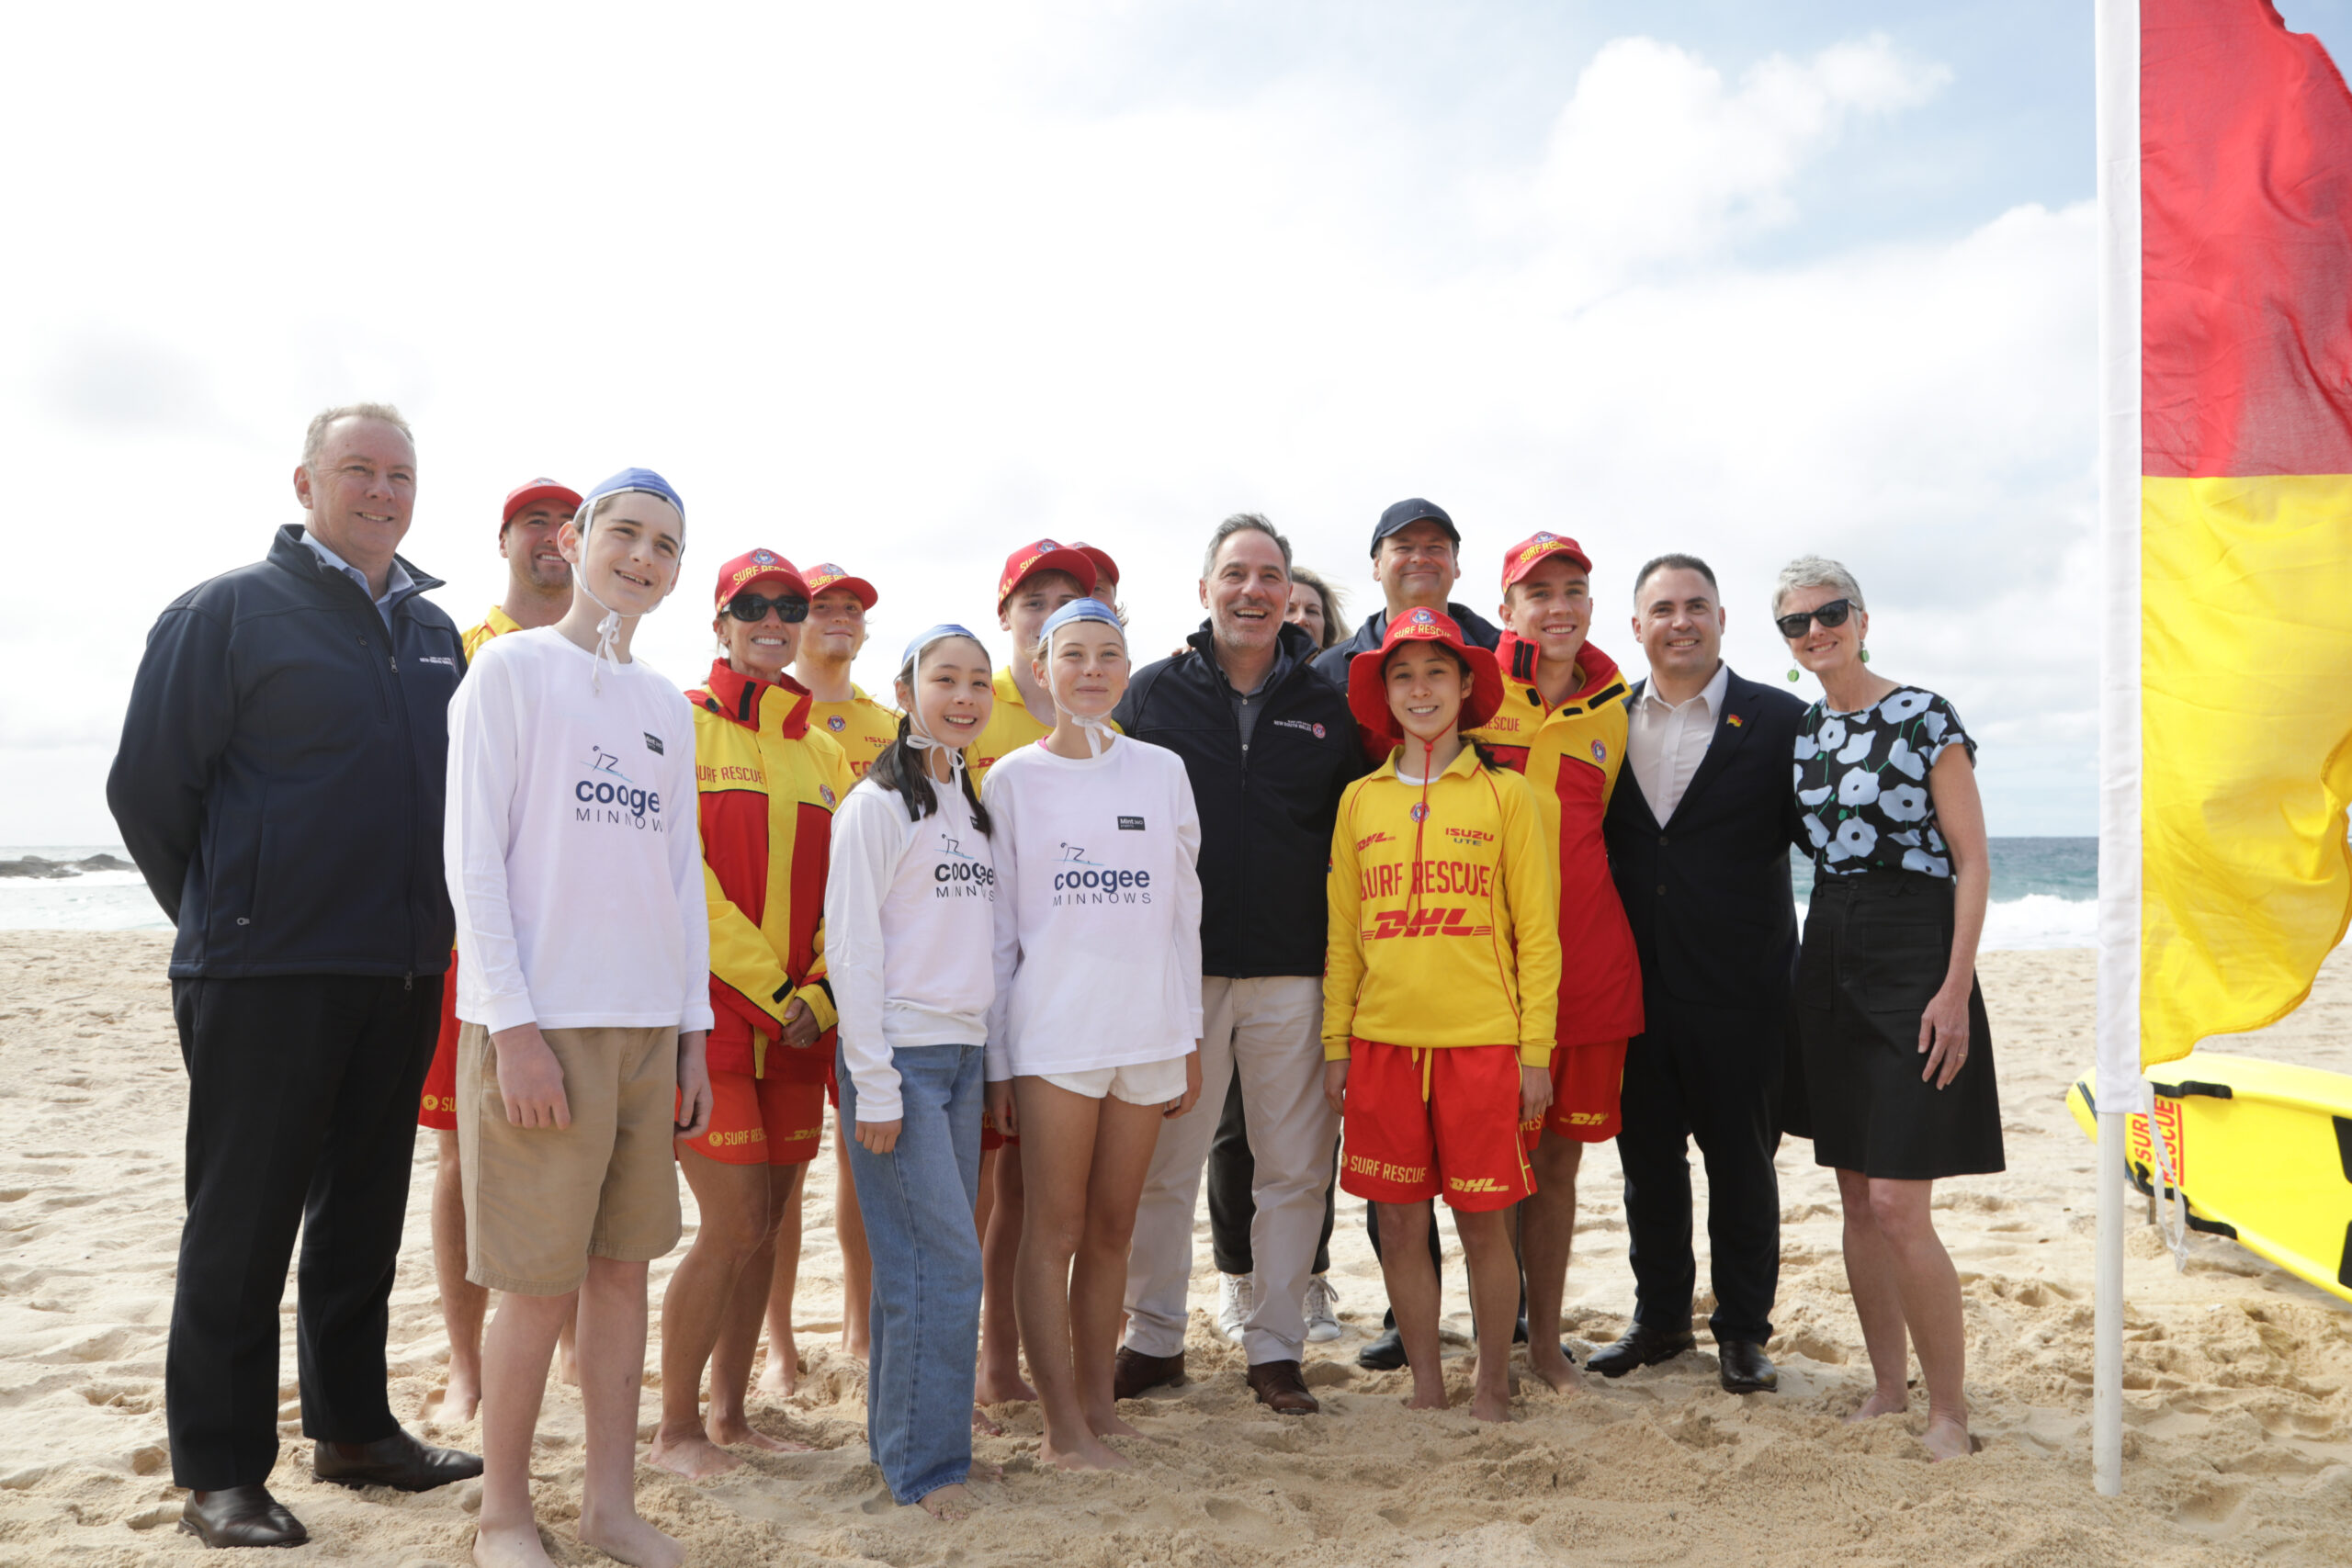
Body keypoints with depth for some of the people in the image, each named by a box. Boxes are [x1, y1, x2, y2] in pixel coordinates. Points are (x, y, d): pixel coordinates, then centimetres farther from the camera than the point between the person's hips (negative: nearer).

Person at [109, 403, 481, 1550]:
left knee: (363, 1215, 14)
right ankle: (220, 1474, 14)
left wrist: (420, 924, 14)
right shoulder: (227, 612, -5)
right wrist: (223, 918, 3)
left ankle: (352, 1428, 28)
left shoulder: (433, 632, 13)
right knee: (241, 1227, 3)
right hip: (265, 978, -6)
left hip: (401, 978, 6)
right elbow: (148, 787, -4)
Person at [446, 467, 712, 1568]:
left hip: (648, 1026, 5)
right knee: (539, 1282, -1)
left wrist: (694, 1031, 11)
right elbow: (472, 861, -7)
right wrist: (514, 1025, -13)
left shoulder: (668, 707, 16)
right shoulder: (511, 670, -1)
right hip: (540, 1021, -5)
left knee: (623, 1263, 9)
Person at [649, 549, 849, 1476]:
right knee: (737, 1223, -8)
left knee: (768, 1218, 9)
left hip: (799, 1021, 6)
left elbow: (843, 889, 12)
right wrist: (771, 991, -12)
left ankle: (730, 1412, 24)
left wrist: (819, 994, -3)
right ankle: (676, 1428, 9)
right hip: (710, 1007, -5)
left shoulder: (823, 751, 14)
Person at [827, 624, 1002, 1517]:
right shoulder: (877, 805, -7)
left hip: (963, 1053, 7)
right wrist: (874, 1084, -14)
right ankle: (926, 1463, 3)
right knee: (946, 1259, -8)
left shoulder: (972, 803, 15)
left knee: (921, 1259, 9)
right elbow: (851, 949, -10)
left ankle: (897, 1435, 21)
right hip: (900, 1053, -7)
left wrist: (993, 1057, 12)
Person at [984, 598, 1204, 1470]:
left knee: (1112, 1230, 11)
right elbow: (995, 929, 1)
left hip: (1149, 1032, 3)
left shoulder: (1162, 772, 9)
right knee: (1055, 1231, 1)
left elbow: (1183, 912, 12)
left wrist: (1190, 1039, 10)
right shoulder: (1014, 779, 1)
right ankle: (1063, 1428, 9)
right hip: (1052, 1032, -3)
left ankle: (1097, 1401, 22)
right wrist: (996, 1058, -2)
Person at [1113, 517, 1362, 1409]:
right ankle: (1155, 1337, 21)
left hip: (1293, 975, 1)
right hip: (1176, 968, -1)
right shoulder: (1153, 693, 5)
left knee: (1294, 1167, 6)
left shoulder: (1328, 706, 8)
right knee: (1161, 1164, 6)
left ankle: (1275, 1346, 19)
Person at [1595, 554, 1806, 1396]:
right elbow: (1594, 839, 9)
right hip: (1637, 981, 3)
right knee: (1646, 1154, 13)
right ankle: (1659, 1317, 29)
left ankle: (1743, 1328, 23)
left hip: (1739, 982, -3)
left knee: (1741, 1159, 8)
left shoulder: (1779, 719, -1)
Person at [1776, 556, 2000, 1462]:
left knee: (1900, 1208, -9)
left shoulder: (1924, 718, -6)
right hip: (1829, 963, 6)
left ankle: (1949, 1408, 6)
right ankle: (1888, 1386, 23)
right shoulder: (1799, 733, 11)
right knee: (1857, 1201, 11)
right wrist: (1808, 970, 10)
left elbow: (1972, 862, -8)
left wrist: (1955, 989, -15)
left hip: (1913, 958, -6)